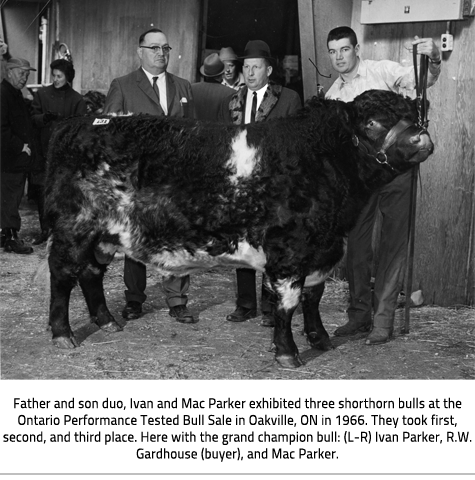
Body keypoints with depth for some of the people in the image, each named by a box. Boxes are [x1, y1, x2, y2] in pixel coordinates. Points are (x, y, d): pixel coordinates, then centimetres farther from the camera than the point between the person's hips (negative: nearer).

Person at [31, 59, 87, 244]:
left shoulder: (76, 99, 3)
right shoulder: (42, 94, 8)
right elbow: (33, 118, 5)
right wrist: (44, 118, -15)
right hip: (44, 150, 2)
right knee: (42, 191, 1)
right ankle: (45, 230, 12)